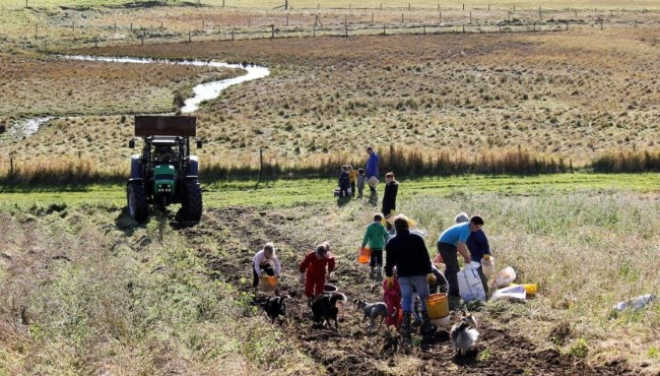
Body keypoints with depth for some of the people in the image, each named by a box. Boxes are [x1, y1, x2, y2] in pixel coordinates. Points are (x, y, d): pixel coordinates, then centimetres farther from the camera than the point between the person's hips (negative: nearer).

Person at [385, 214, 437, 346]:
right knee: (425, 299, 12)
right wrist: (429, 272, -3)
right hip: (419, 274, -2)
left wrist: (389, 275, 17)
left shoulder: (391, 243, 1)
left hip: (403, 276, 2)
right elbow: (425, 257, -7)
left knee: (406, 301, 1)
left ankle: (406, 330, -12)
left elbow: (389, 261, 6)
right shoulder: (417, 239, -5)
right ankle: (427, 327, 17)